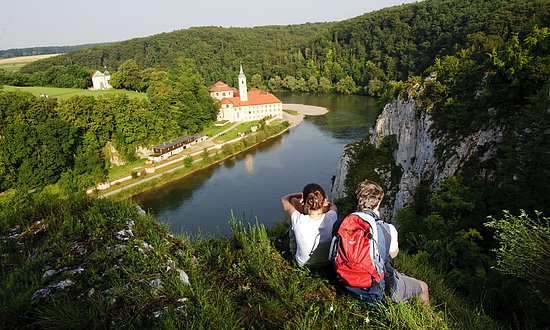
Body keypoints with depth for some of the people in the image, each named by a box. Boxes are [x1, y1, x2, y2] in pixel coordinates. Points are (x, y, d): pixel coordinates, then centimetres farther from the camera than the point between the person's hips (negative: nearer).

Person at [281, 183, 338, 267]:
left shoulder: (298, 220, -35)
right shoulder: (332, 218, -30)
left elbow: (284, 199, -10)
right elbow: (333, 206, 1)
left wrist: (302, 194, -3)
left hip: (302, 263, -2)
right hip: (327, 263, 2)